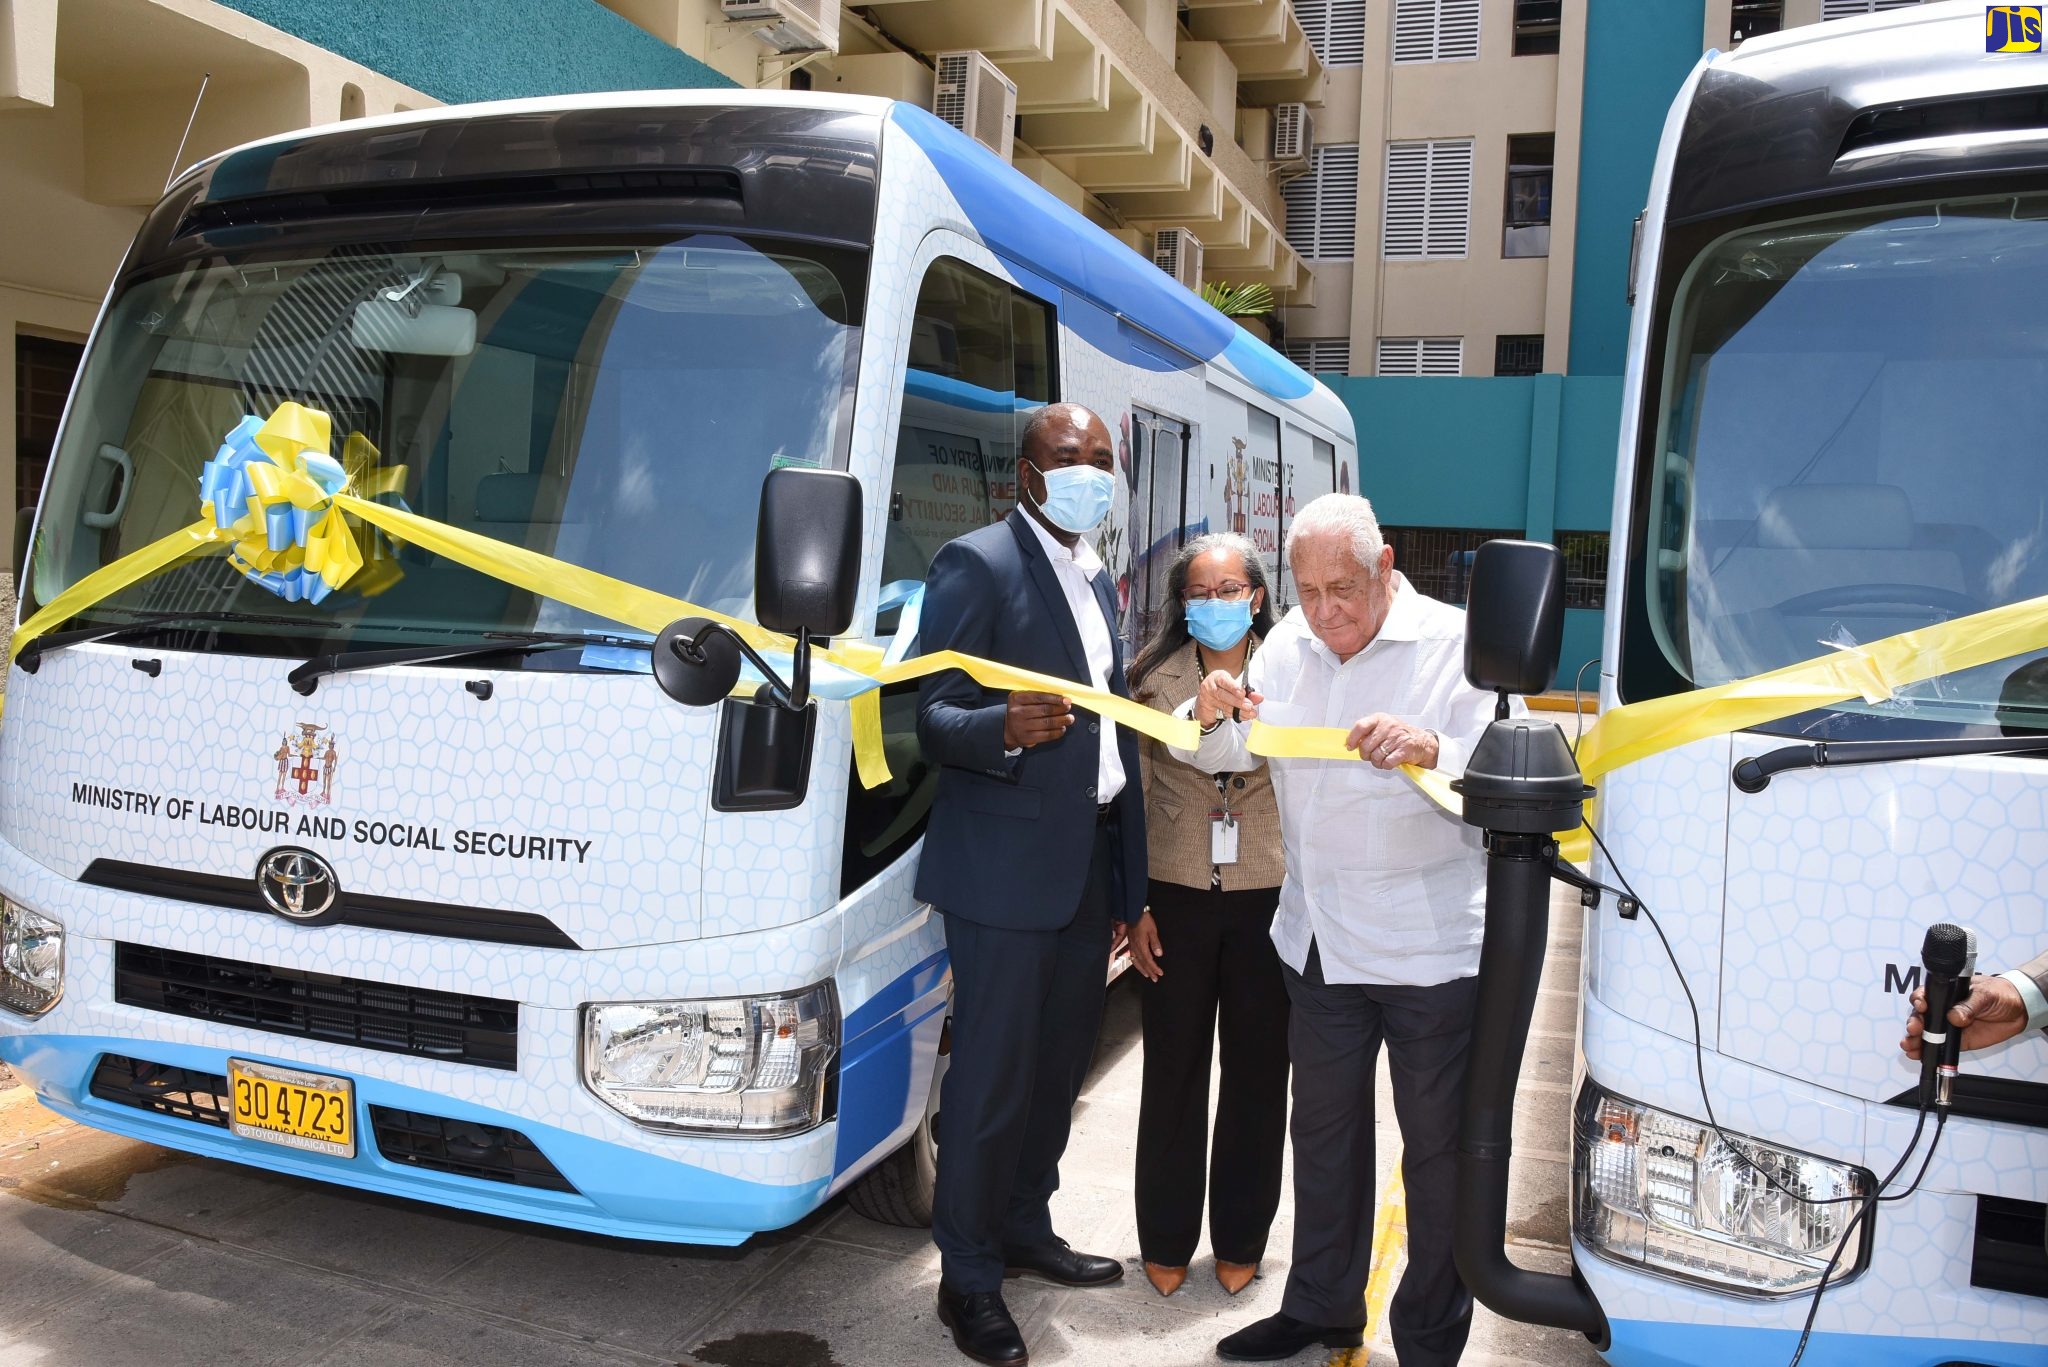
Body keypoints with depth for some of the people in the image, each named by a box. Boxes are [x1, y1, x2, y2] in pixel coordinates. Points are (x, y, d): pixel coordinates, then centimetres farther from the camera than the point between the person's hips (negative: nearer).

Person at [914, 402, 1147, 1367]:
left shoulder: (1095, 581, 16)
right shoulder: (976, 565, -10)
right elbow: (930, 717, -13)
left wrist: (1130, 879, 17)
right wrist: (1006, 727, -35)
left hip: (1091, 865, 8)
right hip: (1007, 869, -8)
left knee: (1059, 1067, 18)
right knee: (991, 1078, 1)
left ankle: (1025, 1230, 37)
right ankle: (968, 1278, 18)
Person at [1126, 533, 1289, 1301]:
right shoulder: (1154, 681, 0)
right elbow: (1132, 800, 0)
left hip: (1269, 900, 0)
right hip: (1176, 899, 0)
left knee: (1257, 1073, 11)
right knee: (1173, 1072, 9)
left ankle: (1239, 1241, 29)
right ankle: (1166, 1242, 26)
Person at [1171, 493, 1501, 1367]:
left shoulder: (1456, 646, -11)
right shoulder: (1289, 644, 6)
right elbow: (1227, 757, 11)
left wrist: (1431, 751, -37)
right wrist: (1214, 716, -11)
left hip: (1432, 952, -5)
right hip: (1320, 942, 6)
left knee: (1438, 1148, 6)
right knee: (1324, 1131, 19)